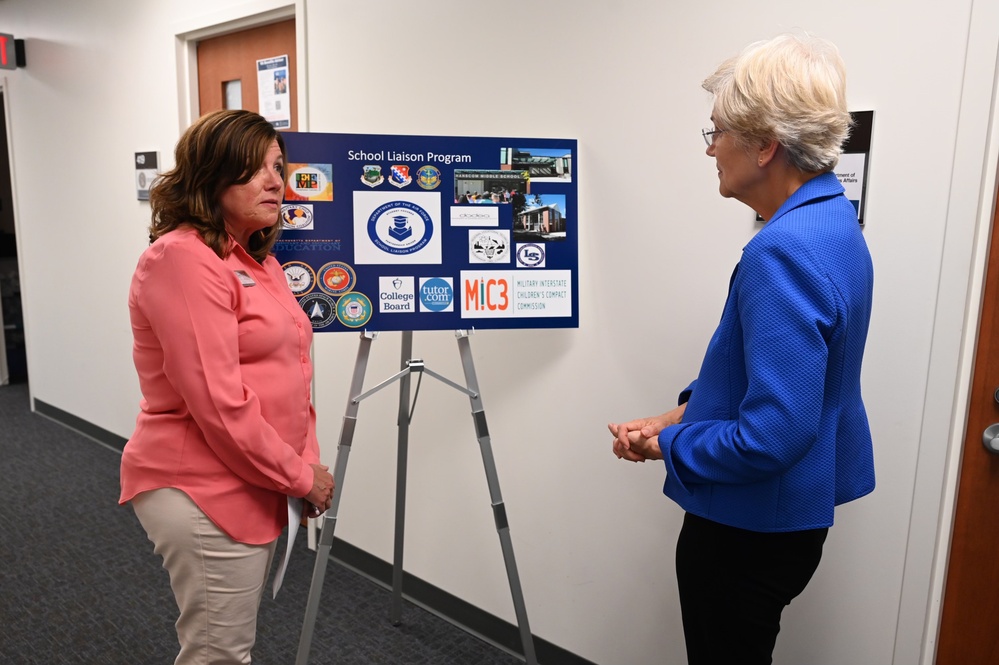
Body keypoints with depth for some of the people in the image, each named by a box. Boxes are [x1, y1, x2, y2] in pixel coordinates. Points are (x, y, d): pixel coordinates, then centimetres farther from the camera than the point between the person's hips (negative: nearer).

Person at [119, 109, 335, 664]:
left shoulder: (258, 258, 12)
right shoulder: (183, 258, -17)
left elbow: (287, 376, 15)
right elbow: (218, 404, -22)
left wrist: (307, 463, 5)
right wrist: (299, 477, -13)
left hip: (256, 487, 9)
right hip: (203, 493, -8)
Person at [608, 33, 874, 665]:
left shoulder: (783, 252, -29)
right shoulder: (833, 221, 3)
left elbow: (773, 435, -31)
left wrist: (665, 442, -14)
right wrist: (677, 415, 4)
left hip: (751, 530, -9)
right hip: (791, 514, 9)